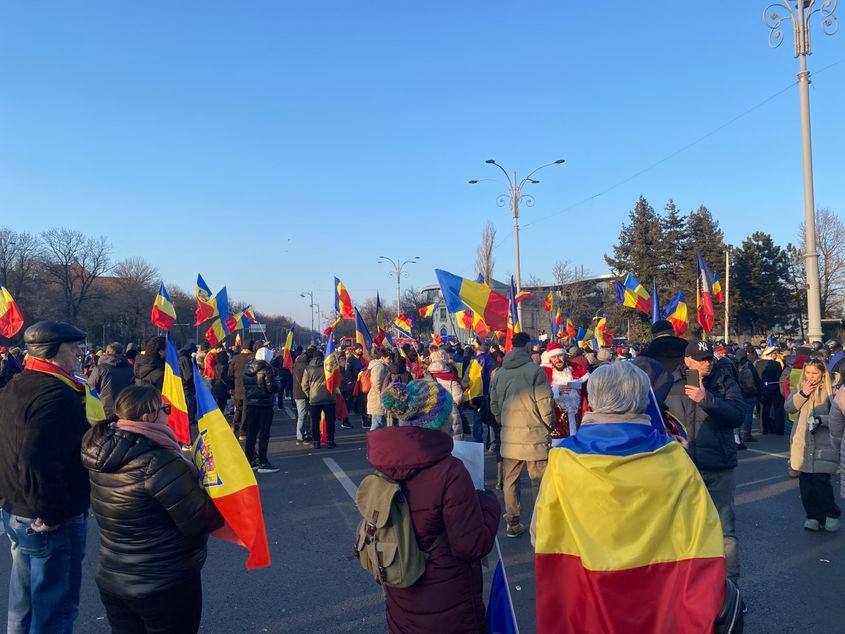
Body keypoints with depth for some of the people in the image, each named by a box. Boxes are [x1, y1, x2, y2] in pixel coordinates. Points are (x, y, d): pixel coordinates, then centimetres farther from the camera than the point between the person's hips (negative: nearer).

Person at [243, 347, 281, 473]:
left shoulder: (247, 368, 5)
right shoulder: (266, 370, -16)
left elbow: (245, 385, 15)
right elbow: (273, 388, -19)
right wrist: (277, 381, -2)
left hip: (250, 404, 7)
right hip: (264, 405, -6)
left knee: (251, 433, 13)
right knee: (264, 434, 0)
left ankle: (249, 460, 20)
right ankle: (263, 463, 2)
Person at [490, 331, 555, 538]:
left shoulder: (499, 373, 6)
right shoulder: (535, 370, -10)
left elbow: (494, 405, 12)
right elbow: (544, 403, -9)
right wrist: (550, 424, 6)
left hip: (509, 436, 5)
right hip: (534, 435, -5)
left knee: (510, 481, 11)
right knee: (539, 481, 4)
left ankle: (513, 524, 19)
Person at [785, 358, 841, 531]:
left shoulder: (830, 390, -4)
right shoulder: (799, 389, 9)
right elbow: (789, 408, -3)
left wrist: (820, 419, -21)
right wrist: (802, 394, -15)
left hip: (824, 444, -4)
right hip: (802, 443, 4)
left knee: (821, 481, -8)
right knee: (805, 482, 7)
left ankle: (831, 514, 13)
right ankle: (813, 515, 20)